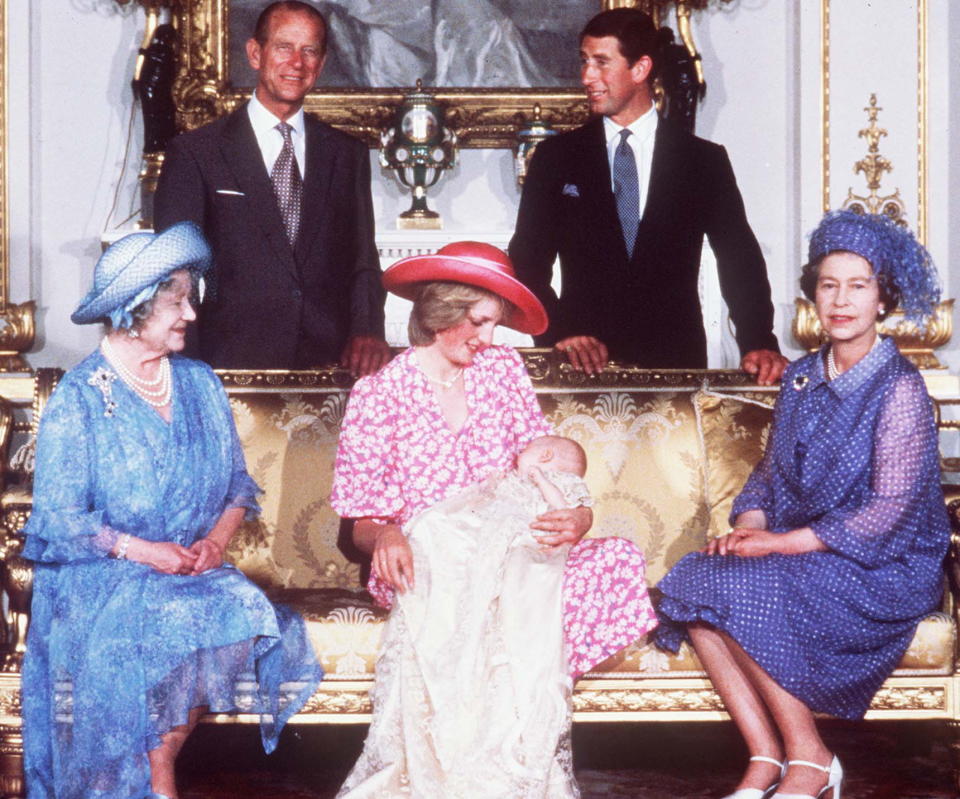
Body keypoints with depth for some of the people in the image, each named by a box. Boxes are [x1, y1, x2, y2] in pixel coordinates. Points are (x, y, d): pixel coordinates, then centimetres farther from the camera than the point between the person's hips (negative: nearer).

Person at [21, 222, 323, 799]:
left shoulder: (200, 384, 11)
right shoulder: (78, 400, -5)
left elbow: (240, 484, 12)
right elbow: (60, 518, -9)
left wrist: (217, 539, -9)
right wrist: (146, 552, -18)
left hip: (195, 566, 5)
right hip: (99, 577, -4)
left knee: (247, 613, -25)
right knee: (169, 625, -32)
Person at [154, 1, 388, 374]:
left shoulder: (348, 155, 16)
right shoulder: (195, 153, 5)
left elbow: (363, 259, 14)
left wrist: (367, 330, -7)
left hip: (331, 364, 4)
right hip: (232, 365, -4)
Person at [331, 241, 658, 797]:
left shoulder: (503, 369, 12)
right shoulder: (378, 395, 2)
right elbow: (364, 520, 0)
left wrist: (580, 516, -18)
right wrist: (384, 537, -26)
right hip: (429, 567, -4)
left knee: (618, 559, -26)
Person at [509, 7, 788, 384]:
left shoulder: (705, 161, 9)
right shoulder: (555, 157, 10)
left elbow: (740, 261, 5)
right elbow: (527, 262, 6)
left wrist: (759, 343, -11)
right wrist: (560, 333, -11)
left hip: (676, 365, 0)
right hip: (583, 368, 0)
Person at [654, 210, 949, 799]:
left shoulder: (898, 388, -10)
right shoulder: (802, 378, 12)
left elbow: (889, 510, -16)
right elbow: (771, 472, 17)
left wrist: (785, 542, -19)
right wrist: (749, 524, -6)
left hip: (883, 568, -7)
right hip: (802, 553, 7)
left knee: (740, 590, -30)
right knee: (690, 583, -20)